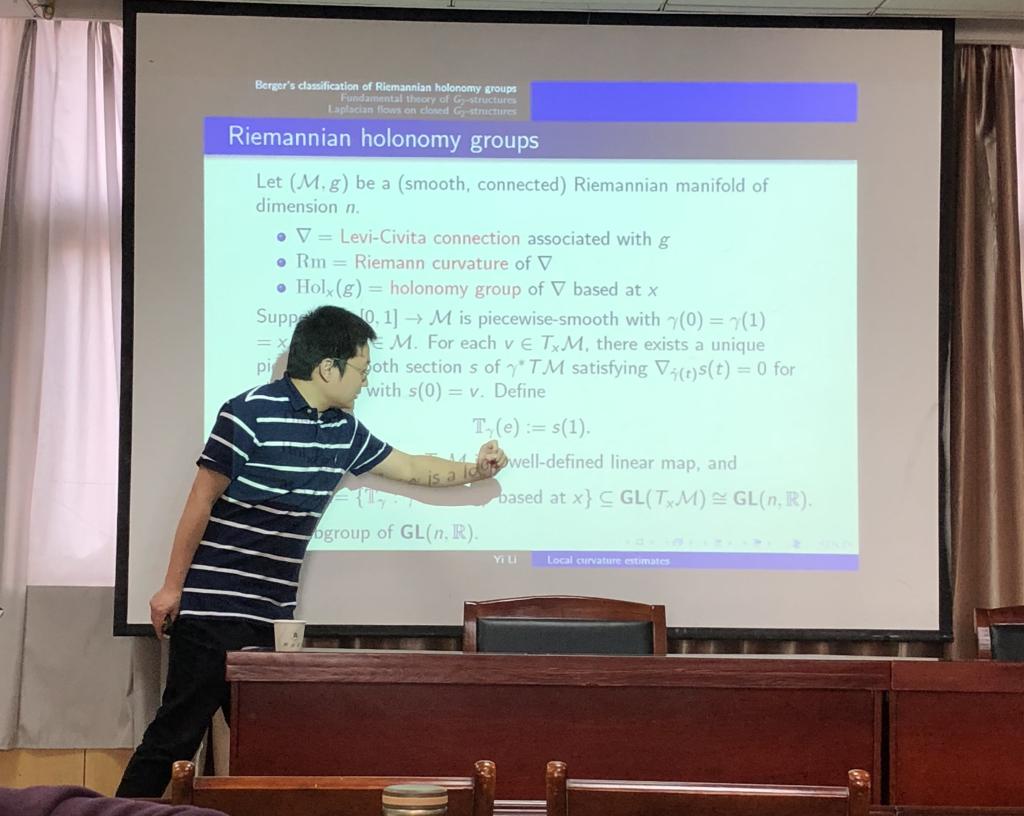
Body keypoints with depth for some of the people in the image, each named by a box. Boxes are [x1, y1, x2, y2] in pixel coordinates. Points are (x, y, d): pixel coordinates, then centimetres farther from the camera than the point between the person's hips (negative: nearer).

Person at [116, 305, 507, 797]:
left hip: (274, 613, 7)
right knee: (177, 732, -5)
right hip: (215, 607, -7)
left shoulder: (343, 430, 9)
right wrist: (172, 587, -8)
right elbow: (201, 501, -10)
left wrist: (474, 471, 20)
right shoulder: (250, 414, -13)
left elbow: (409, 469, 24)